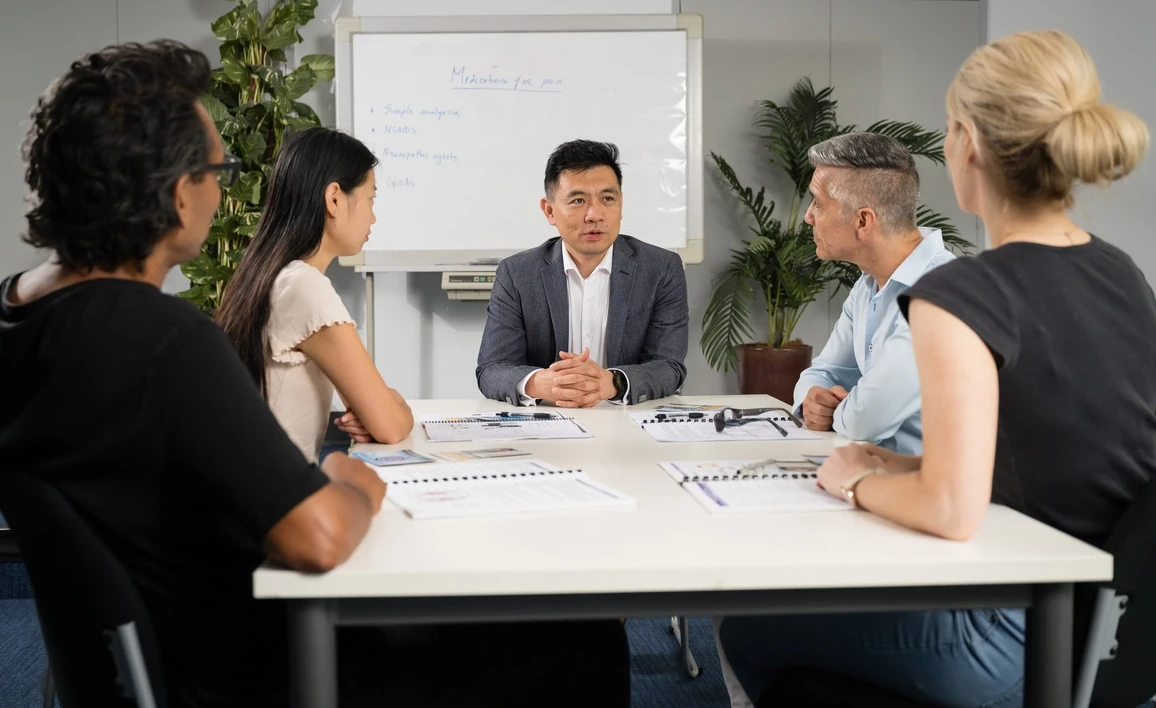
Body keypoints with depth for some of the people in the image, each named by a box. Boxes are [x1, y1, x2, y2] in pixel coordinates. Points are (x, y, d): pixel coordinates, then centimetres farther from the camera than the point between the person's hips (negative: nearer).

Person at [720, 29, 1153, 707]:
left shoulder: (959, 294, -21)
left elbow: (955, 511, -27)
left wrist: (858, 483, -8)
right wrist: (914, 467, 11)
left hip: (1023, 642, -8)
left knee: (748, 631, 13)